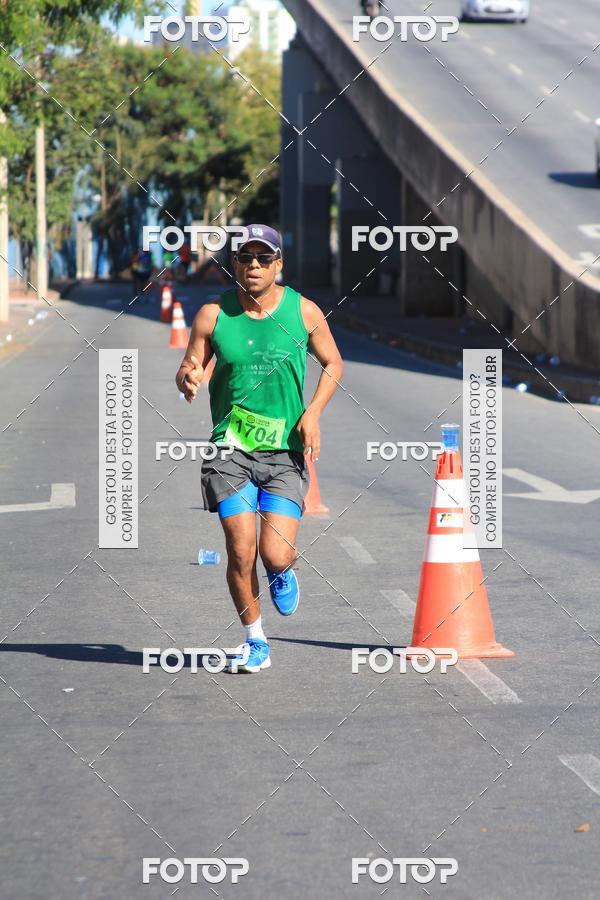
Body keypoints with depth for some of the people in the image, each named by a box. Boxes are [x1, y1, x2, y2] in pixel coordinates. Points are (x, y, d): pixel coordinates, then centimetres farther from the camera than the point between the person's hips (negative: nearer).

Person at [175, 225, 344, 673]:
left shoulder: (303, 312, -1)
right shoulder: (213, 315, -2)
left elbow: (333, 363, 11)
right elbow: (190, 368, 6)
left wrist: (314, 411, -4)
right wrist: (189, 378, -19)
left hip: (285, 451, 0)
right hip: (230, 450, 0)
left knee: (275, 555, -11)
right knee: (241, 552, -7)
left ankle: (283, 572, 29)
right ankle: (256, 642, 14)